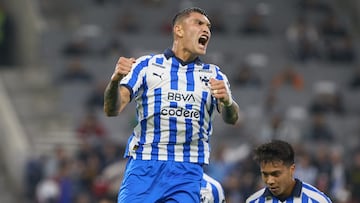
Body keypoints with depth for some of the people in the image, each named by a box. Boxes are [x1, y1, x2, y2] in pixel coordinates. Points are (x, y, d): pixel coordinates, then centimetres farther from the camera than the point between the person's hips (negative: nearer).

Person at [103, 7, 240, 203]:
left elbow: (232, 119, -3)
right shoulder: (146, 65, 7)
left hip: (187, 172, 2)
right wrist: (115, 80, -24)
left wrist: (227, 101, -28)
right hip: (143, 165, -2)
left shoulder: (213, 75, 13)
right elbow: (112, 110, -2)